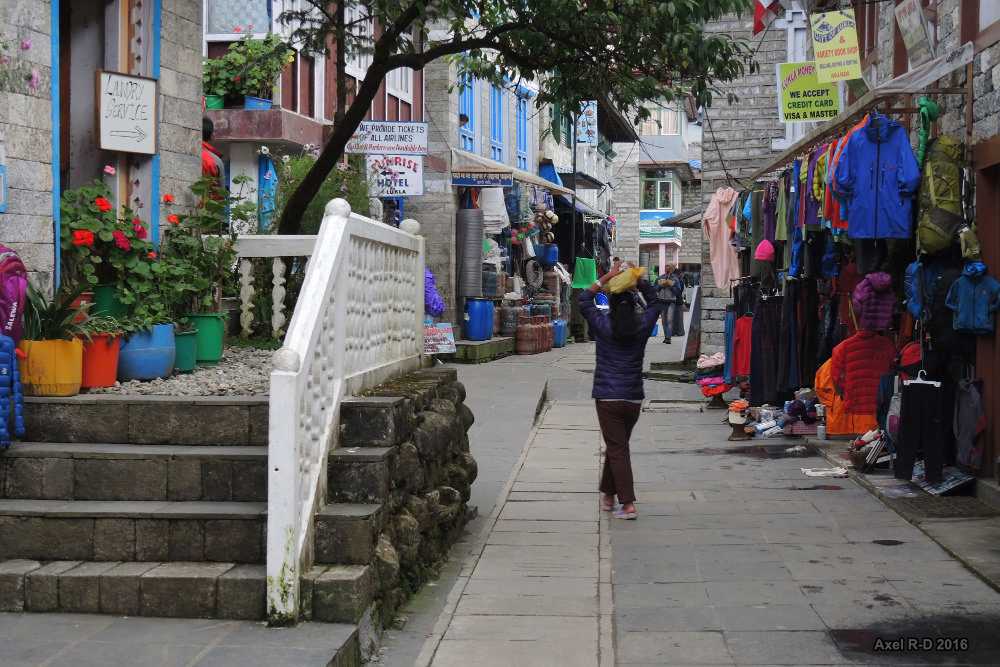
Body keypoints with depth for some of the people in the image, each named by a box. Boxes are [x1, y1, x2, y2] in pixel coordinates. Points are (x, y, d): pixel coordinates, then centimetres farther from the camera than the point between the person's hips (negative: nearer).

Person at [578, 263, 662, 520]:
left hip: (608, 398, -3)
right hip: (634, 398, 3)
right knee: (618, 446, 19)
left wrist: (607, 277, 3)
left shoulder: (604, 326, -7)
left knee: (617, 449, -3)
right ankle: (608, 495, 31)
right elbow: (654, 303, 17)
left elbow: (584, 299, 5)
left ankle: (628, 504, -11)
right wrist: (640, 280, 10)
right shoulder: (642, 327, 0)